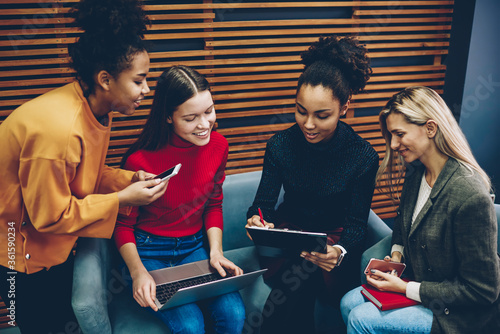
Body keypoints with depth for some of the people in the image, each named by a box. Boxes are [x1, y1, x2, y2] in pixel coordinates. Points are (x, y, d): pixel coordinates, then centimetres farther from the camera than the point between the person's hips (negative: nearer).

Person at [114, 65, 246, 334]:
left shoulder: (218, 145, -6)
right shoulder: (140, 160, -21)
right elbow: (123, 225, -7)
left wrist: (216, 251, -4)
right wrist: (138, 271, -22)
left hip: (194, 247, 4)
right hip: (148, 252, -3)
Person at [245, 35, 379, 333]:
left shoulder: (363, 156, -10)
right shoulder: (281, 145, -6)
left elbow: (356, 222, -8)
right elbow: (264, 202, -3)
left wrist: (339, 252, -31)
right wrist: (258, 220, -29)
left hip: (336, 239, 0)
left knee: (305, 272, -34)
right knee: (301, 288, -32)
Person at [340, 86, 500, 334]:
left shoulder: (470, 195, -29)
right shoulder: (415, 173, -2)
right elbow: (403, 226, 19)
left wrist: (406, 288, -21)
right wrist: (396, 255, -1)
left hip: (461, 313, -8)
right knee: (349, 303, -2)